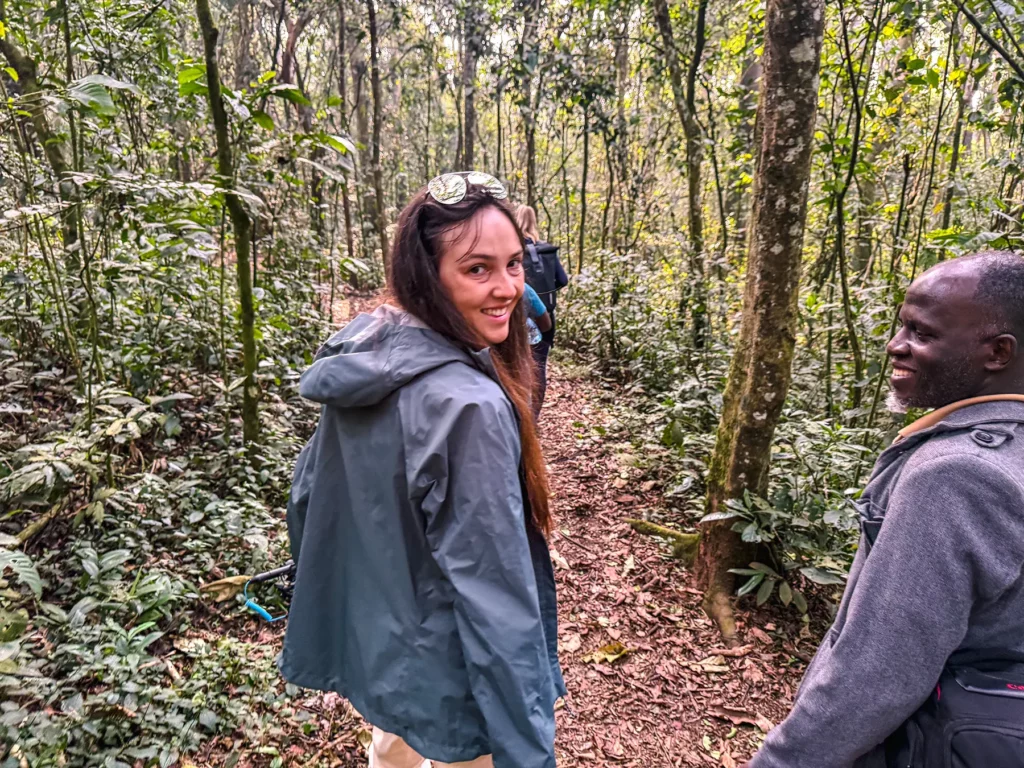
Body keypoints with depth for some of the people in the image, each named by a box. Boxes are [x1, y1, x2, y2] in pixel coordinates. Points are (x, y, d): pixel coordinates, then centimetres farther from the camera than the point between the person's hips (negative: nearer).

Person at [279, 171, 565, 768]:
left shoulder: (360, 356, -7)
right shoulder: (468, 405, -32)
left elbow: (310, 493, 4)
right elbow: (496, 597, -30)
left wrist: (332, 605, 19)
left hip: (369, 641, 7)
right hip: (445, 673, -7)